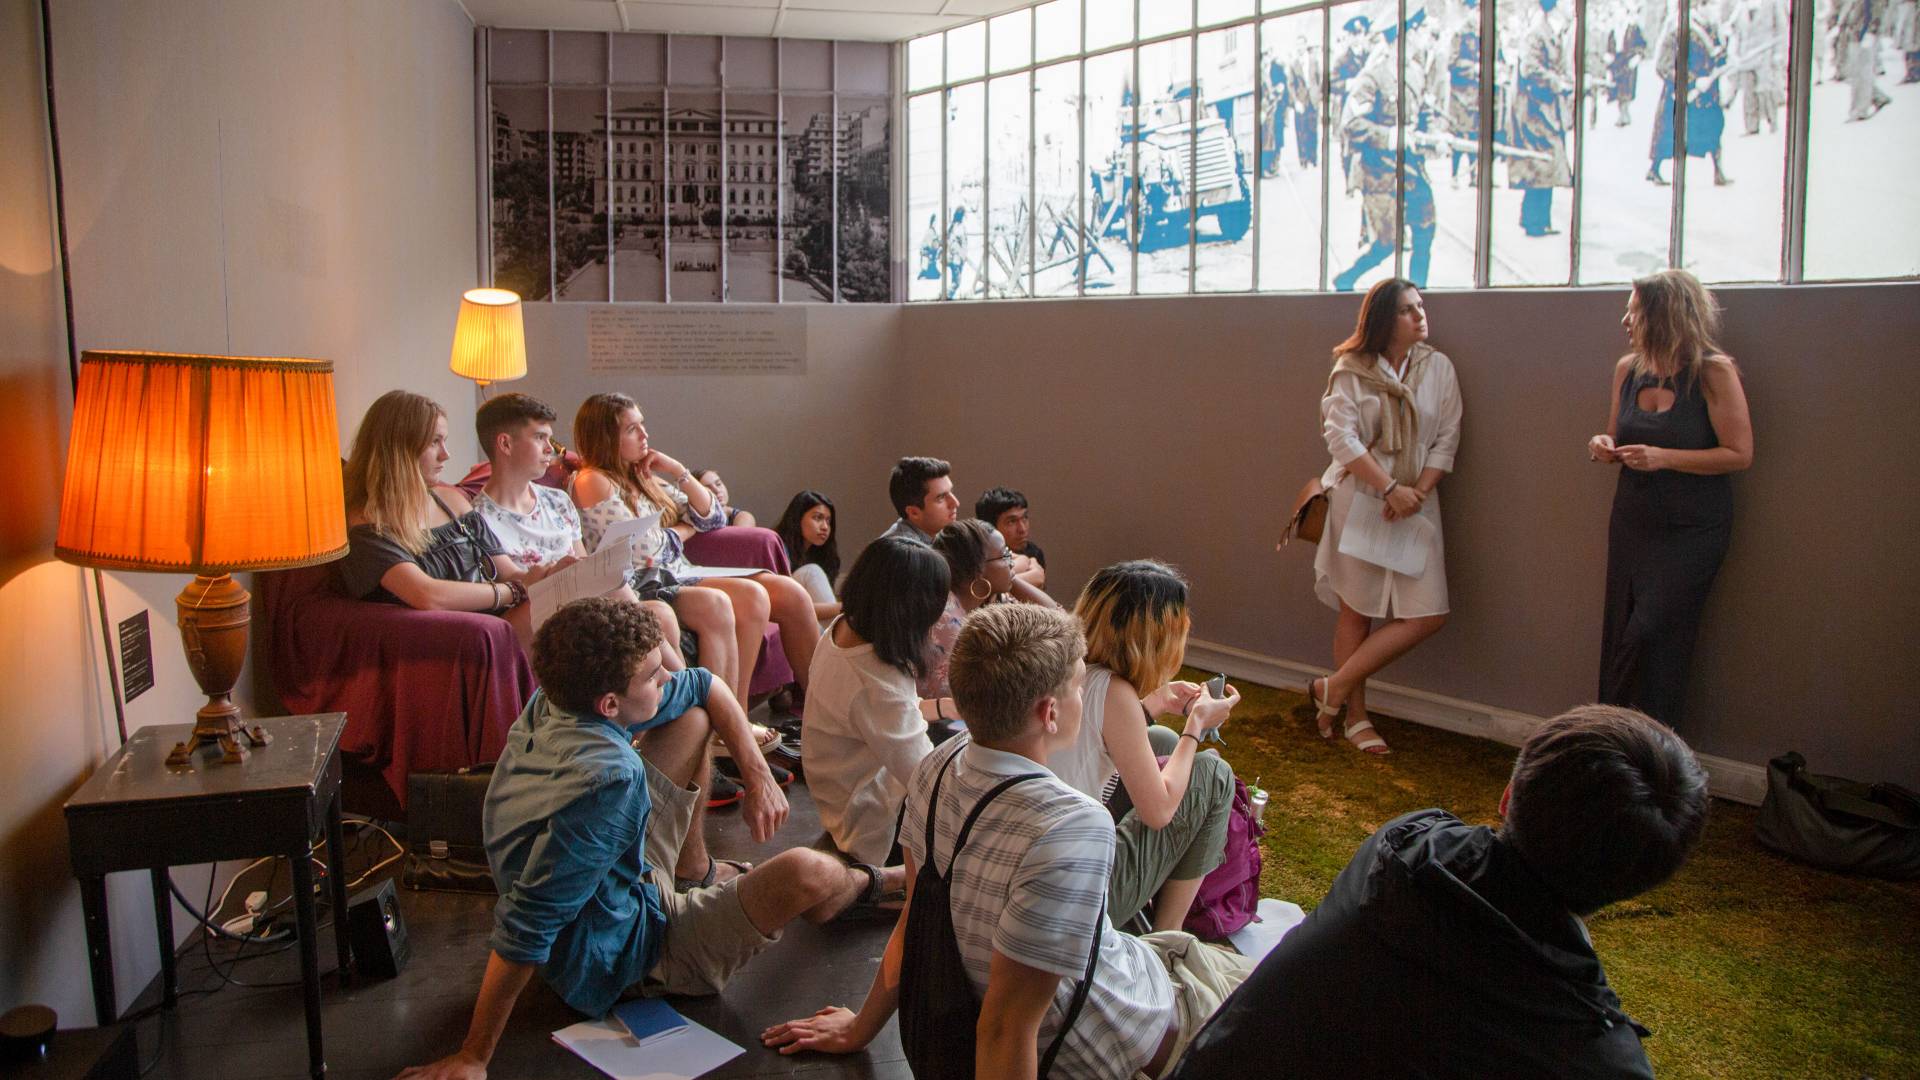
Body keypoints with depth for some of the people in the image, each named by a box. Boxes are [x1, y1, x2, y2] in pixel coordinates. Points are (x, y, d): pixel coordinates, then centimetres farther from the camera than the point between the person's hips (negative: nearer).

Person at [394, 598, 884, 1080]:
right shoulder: (610, 780, -38)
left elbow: (704, 685, 4)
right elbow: (526, 929, -38)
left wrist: (759, 776, -4)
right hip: (619, 961, -9)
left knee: (693, 716, 9)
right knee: (807, 873, -26)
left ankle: (697, 874, 24)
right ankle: (865, 883, 14)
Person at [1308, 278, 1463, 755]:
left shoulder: (1438, 367, 5)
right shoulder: (1352, 370, -3)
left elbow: (1446, 439, 4)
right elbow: (1341, 437, -10)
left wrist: (1418, 491, -10)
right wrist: (1390, 488, -17)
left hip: (1416, 504, 3)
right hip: (1359, 499, -3)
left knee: (1429, 614, -6)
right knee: (1356, 611, 3)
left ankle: (1335, 687, 4)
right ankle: (1355, 715, 17)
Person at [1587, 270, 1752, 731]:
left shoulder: (1714, 372, -12)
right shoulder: (1628, 368, 4)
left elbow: (1740, 454, -13)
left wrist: (1664, 457, -21)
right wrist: (1605, 447, -6)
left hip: (1692, 531, -5)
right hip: (1632, 521, 5)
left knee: (1652, 633, -10)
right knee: (1619, 635, 7)